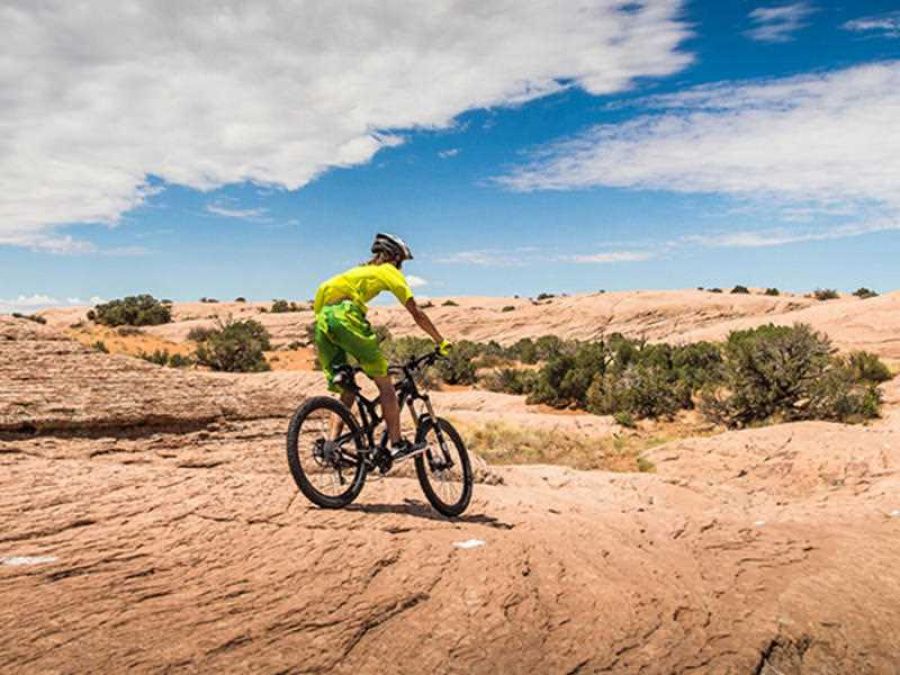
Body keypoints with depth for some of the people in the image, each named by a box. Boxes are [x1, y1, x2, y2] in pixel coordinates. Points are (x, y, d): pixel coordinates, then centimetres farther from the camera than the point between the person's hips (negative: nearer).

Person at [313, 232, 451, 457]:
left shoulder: (359, 270, 36)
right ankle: (397, 444, 1)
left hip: (322, 319, 7)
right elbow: (417, 313, 11)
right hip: (344, 315, -7)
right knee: (385, 383, 1)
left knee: (346, 390, 15)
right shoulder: (389, 271, 16)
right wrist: (441, 342, 19)